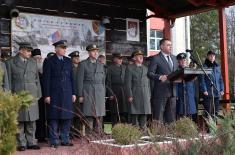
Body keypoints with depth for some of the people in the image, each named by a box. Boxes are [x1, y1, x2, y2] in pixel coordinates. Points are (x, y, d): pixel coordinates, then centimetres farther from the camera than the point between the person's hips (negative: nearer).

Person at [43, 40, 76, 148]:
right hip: (54, 94, -5)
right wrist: (47, 95, -10)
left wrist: (73, 93, 9)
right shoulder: (49, 61, -1)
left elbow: (71, 78, 15)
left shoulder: (68, 61, 14)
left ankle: (65, 140, 15)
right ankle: (54, 141, 7)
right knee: (54, 118, 0)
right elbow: (46, 79, -4)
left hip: (67, 93, 5)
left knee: (67, 117, 6)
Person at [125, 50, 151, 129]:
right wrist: (129, 95, -11)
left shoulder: (145, 68, 18)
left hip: (145, 95, 5)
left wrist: (149, 95, 11)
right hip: (135, 95, -4)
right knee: (135, 114, -3)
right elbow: (128, 83, -4)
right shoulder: (130, 68, 2)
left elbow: (148, 83, 18)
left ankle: (143, 129, 9)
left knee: (144, 113, 3)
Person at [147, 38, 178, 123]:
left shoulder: (174, 58, 17)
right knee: (158, 116, -2)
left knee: (171, 115, 10)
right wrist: (160, 77, -27)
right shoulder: (156, 58, -4)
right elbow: (150, 73, -11)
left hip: (172, 91, 7)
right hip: (161, 91, -6)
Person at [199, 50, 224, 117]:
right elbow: (201, 79, -6)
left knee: (216, 111, 9)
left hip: (217, 92, 6)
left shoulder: (217, 66, 15)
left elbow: (220, 78, 18)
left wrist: (222, 89, 10)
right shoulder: (204, 66, -2)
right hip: (208, 93, -5)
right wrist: (204, 90, -14)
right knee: (208, 111, -6)